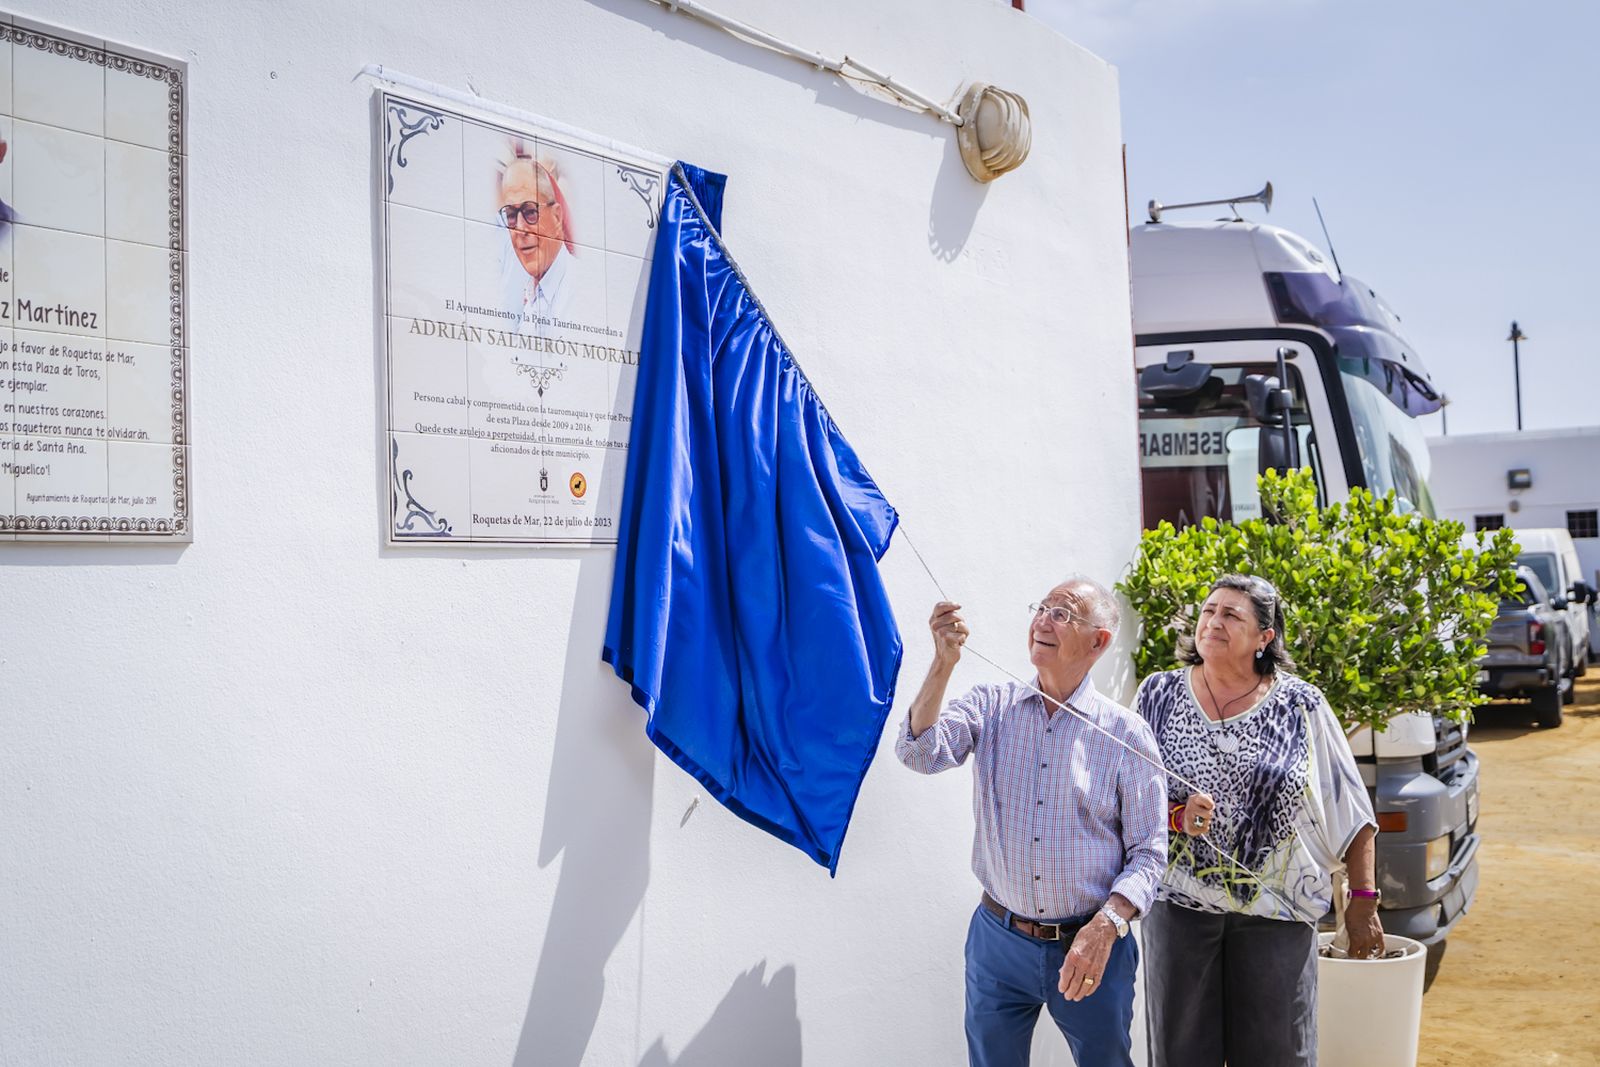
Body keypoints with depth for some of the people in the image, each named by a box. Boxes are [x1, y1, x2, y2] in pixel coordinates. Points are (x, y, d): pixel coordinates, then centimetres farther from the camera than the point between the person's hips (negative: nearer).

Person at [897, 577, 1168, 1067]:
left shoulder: (1126, 733, -6)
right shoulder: (992, 705, 1)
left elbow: (1148, 852, -5)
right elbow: (922, 752, -15)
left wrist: (1104, 928, -18)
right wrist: (944, 663, -24)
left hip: (1093, 944, -2)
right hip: (998, 940, 2)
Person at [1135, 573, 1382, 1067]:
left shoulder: (1299, 706, -3)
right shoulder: (1160, 694, 1)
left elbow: (1349, 810, 2)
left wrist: (1362, 901, 0)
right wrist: (1176, 817, -16)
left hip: (1275, 914, -1)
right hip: (1180, 905, 1)